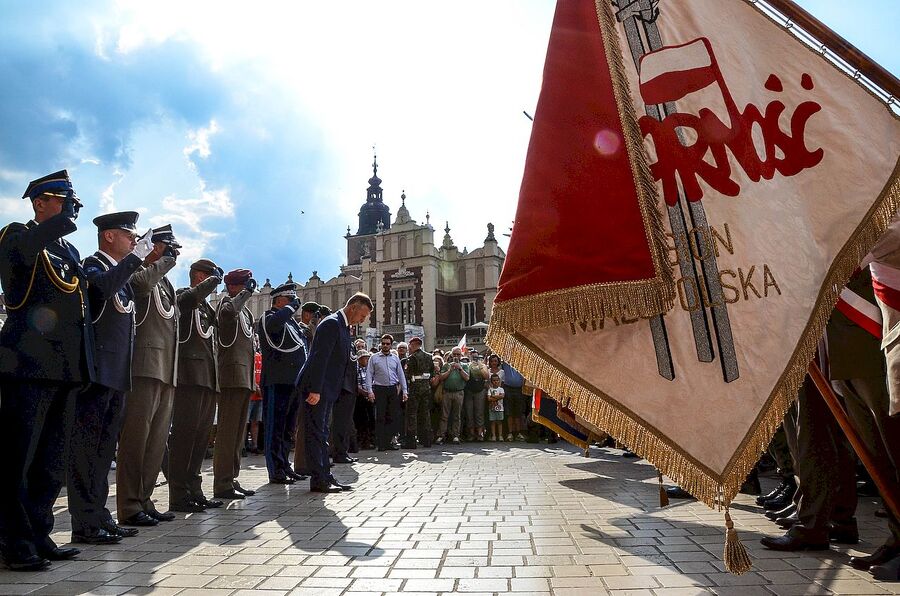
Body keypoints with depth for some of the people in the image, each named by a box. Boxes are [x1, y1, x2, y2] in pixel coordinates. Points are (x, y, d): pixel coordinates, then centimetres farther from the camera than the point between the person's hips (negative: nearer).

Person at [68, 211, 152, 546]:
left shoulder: (121, 274, 20)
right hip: (97, 372, -9)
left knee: (104, 447, 12)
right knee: (87, 446, -5)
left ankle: (99, 517, 20)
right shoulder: (93, 265, -6)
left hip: (116, 375, 9)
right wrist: (137, 255, -24)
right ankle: (85, 524, 0)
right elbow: (103, 287, -30)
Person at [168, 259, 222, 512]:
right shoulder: (183, 295, 0)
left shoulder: (206, 307, 25)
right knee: (185, 433, -8)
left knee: (201, 436, 9)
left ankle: (194, 491, 15)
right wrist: (215, 279, -14)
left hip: (208, 378, 9)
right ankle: (179, 496, -4)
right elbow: (194, 296, -24)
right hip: (190, 375, -9)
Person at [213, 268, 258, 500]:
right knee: (227, 430, -8)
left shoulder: (244, 311, 23)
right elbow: (228, 311, -32)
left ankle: (231, 479, 18)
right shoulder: (226, 304, -4)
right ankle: (222, 484, -4)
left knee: (238, 432, 12)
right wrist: (246, 292, -19)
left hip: (244, 378, 9)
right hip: (232, 376, -9)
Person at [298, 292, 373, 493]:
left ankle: (326, 477, 19)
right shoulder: (331, 323, -15)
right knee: (316, 433, -4)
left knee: (322, 434, 13)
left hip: (326, 389, 10)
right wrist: (315, 390, -25)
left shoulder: (344, 326, 16)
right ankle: (318, 480, 0)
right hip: (316, 388, -10)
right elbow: (320, 358, -22)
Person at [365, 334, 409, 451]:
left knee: (393, 416, 2)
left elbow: (401, 375, 12)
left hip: (393, 389, 3)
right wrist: (370, 391, -10)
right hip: (379, 389, -3)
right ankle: (380, 443, 4)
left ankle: (390, 440, 11)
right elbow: (369, 375, 0)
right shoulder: (374, 358, 4)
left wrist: (404, 391, 5)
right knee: (380, 417, -2)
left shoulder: (395, 358, 12)